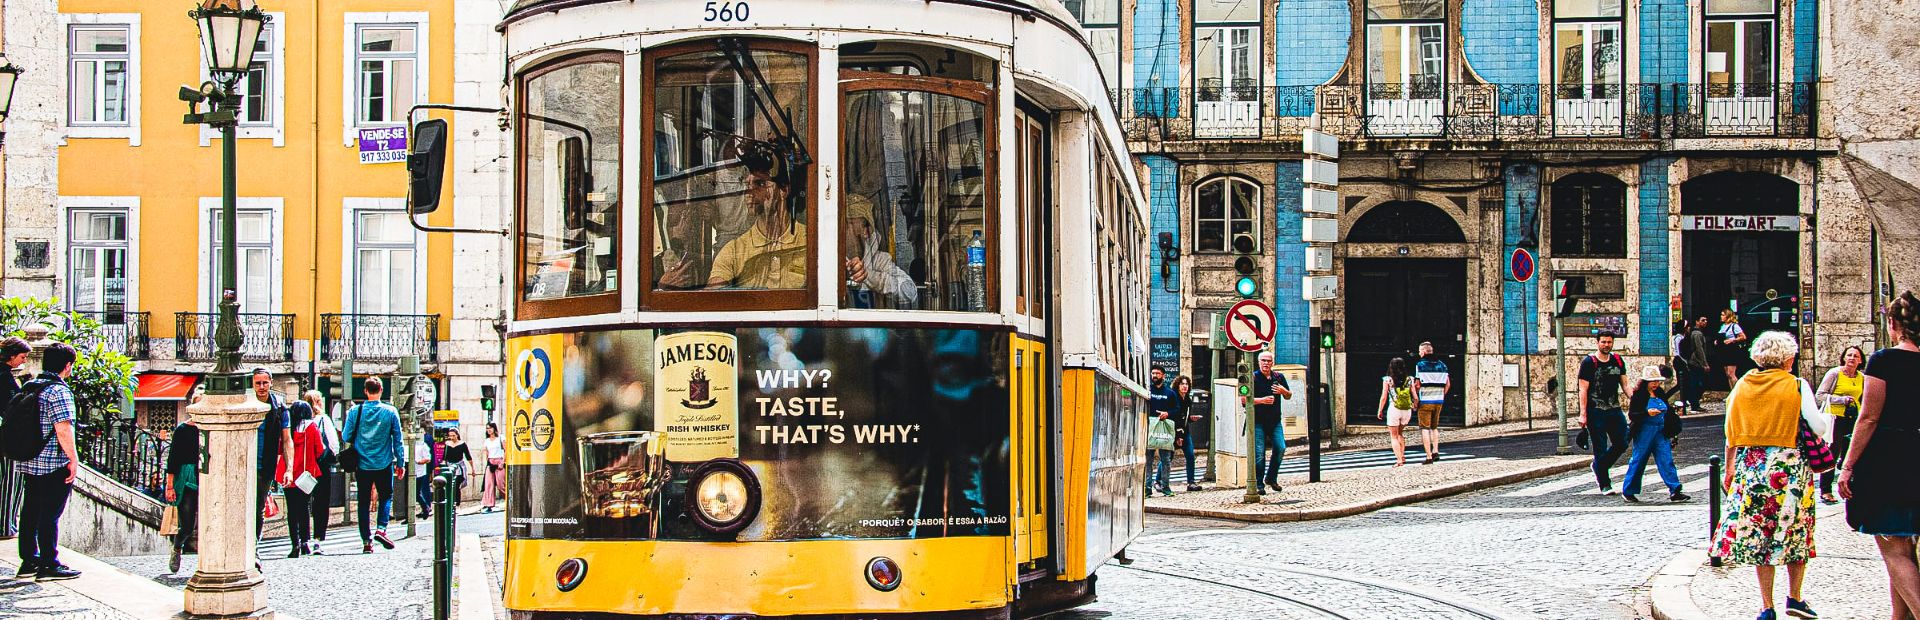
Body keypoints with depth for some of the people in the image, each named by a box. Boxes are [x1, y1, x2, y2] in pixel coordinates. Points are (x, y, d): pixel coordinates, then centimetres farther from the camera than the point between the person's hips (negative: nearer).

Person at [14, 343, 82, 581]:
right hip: (54, 463, -8)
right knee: (50, 514, -5)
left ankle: (29, 561, 19)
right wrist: (73, 458, -15)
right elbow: (63, 429, -21)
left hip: (29, 461, 8)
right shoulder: (59, 391, -14)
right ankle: (49, 565, -3)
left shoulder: (28, 387, 11)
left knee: (30, 512, 13)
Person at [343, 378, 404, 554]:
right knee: (386, 496, 15)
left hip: (362, 465, 1)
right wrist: (400, 463, 8)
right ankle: (381, 529, -5)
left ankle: (366, 541, 5)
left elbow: (347, 437, 1)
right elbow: (397, 439, -1)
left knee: (364, 502, 8)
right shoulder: (390, 412, -6)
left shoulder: (355, 411, -5)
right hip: (384, 465, -1)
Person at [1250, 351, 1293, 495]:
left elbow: (1289, 396, 19)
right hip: (1258, 421, -4)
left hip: (1275, 420, 4)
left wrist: (1283, 391, -4)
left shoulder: (1279, 377, 10)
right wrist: (1262, 400, -19)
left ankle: (1271, 478, 13)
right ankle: (1258, 484, 2)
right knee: (1259, 452, -6)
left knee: (1280, 448, -6)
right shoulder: (1253, 378, -4)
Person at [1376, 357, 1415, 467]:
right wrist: (1415, 407, 18)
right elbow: (1415, 396, 1)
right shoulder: (1409, 380, 1)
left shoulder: (1387, 380, -4)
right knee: (1400, 433, 26)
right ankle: (1402, 456, 18)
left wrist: (1380, 410, 7)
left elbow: (1384, 397, -3)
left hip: (1394, 409, -3)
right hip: (1407, 410, 3)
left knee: (1394, 436, 7)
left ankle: (1399, 459, -3)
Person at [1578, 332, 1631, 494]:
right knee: (1600, 449, -3)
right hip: (1595, 412, -5)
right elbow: (1583, 390, -8)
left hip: (1614, 410, 5)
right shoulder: (1589, 362, -5)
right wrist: (1583, 414, -14)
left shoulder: (1618, 361, 10)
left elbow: (1625, 386, 13)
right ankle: (1604, 485, 6)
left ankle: (1600, 467, 27)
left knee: (1622, 444, 2)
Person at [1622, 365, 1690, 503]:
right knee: (1638, 460, 3)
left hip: (1660, 432, 5)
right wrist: (1647, 413, -26)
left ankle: (1674, 491, -5)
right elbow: (1632, 415, -13)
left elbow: (1666, 411, 20)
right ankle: (1627, 491, 15)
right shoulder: (1638, 395, -8)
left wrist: (1674, 411, 0)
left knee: (1666, 460, -2)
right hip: (1644, 432, -5)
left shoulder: (1660, 394, 10)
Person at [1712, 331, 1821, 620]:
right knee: (1795, 530, 13)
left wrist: (1729, 468, 14)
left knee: (1757, 533, 5)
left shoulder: (1743, 385, 4)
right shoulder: (1797, 386, -6)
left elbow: (1731, 433, 6)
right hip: (1790, 464, -2)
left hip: (1750, 466, 3)